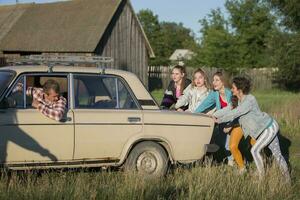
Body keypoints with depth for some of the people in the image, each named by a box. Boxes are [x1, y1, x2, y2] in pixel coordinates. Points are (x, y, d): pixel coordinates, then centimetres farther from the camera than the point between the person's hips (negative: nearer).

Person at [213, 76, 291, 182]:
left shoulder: (249, 101, -26)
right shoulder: (239, 100, 2)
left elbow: (234, 113, -26)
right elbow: (228, 109, 4)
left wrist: (219, 120, -18)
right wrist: (213, 116, -4)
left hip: (269, 128, -9)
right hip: (266, 127, 9)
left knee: (255, 150, -13)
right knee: (277, 153, 13)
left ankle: (262, 177, -3)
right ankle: (287, 178, 21)